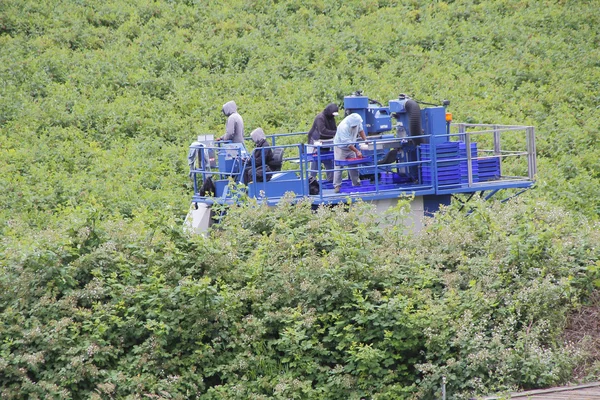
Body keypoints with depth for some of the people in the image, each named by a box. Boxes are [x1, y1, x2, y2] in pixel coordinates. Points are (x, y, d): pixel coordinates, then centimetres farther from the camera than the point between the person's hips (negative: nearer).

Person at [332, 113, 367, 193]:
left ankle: (356, 184, 14)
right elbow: (347, 143, -33)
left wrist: (365, 140, -3)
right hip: (341, 147, -7)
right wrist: (357, 151, -33)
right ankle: (337, 186, -8)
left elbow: (360, 130, 7)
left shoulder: (357, 122, -14)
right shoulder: (344, 127, -35)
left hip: (350, 147, 7)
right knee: (339, 167, -10)